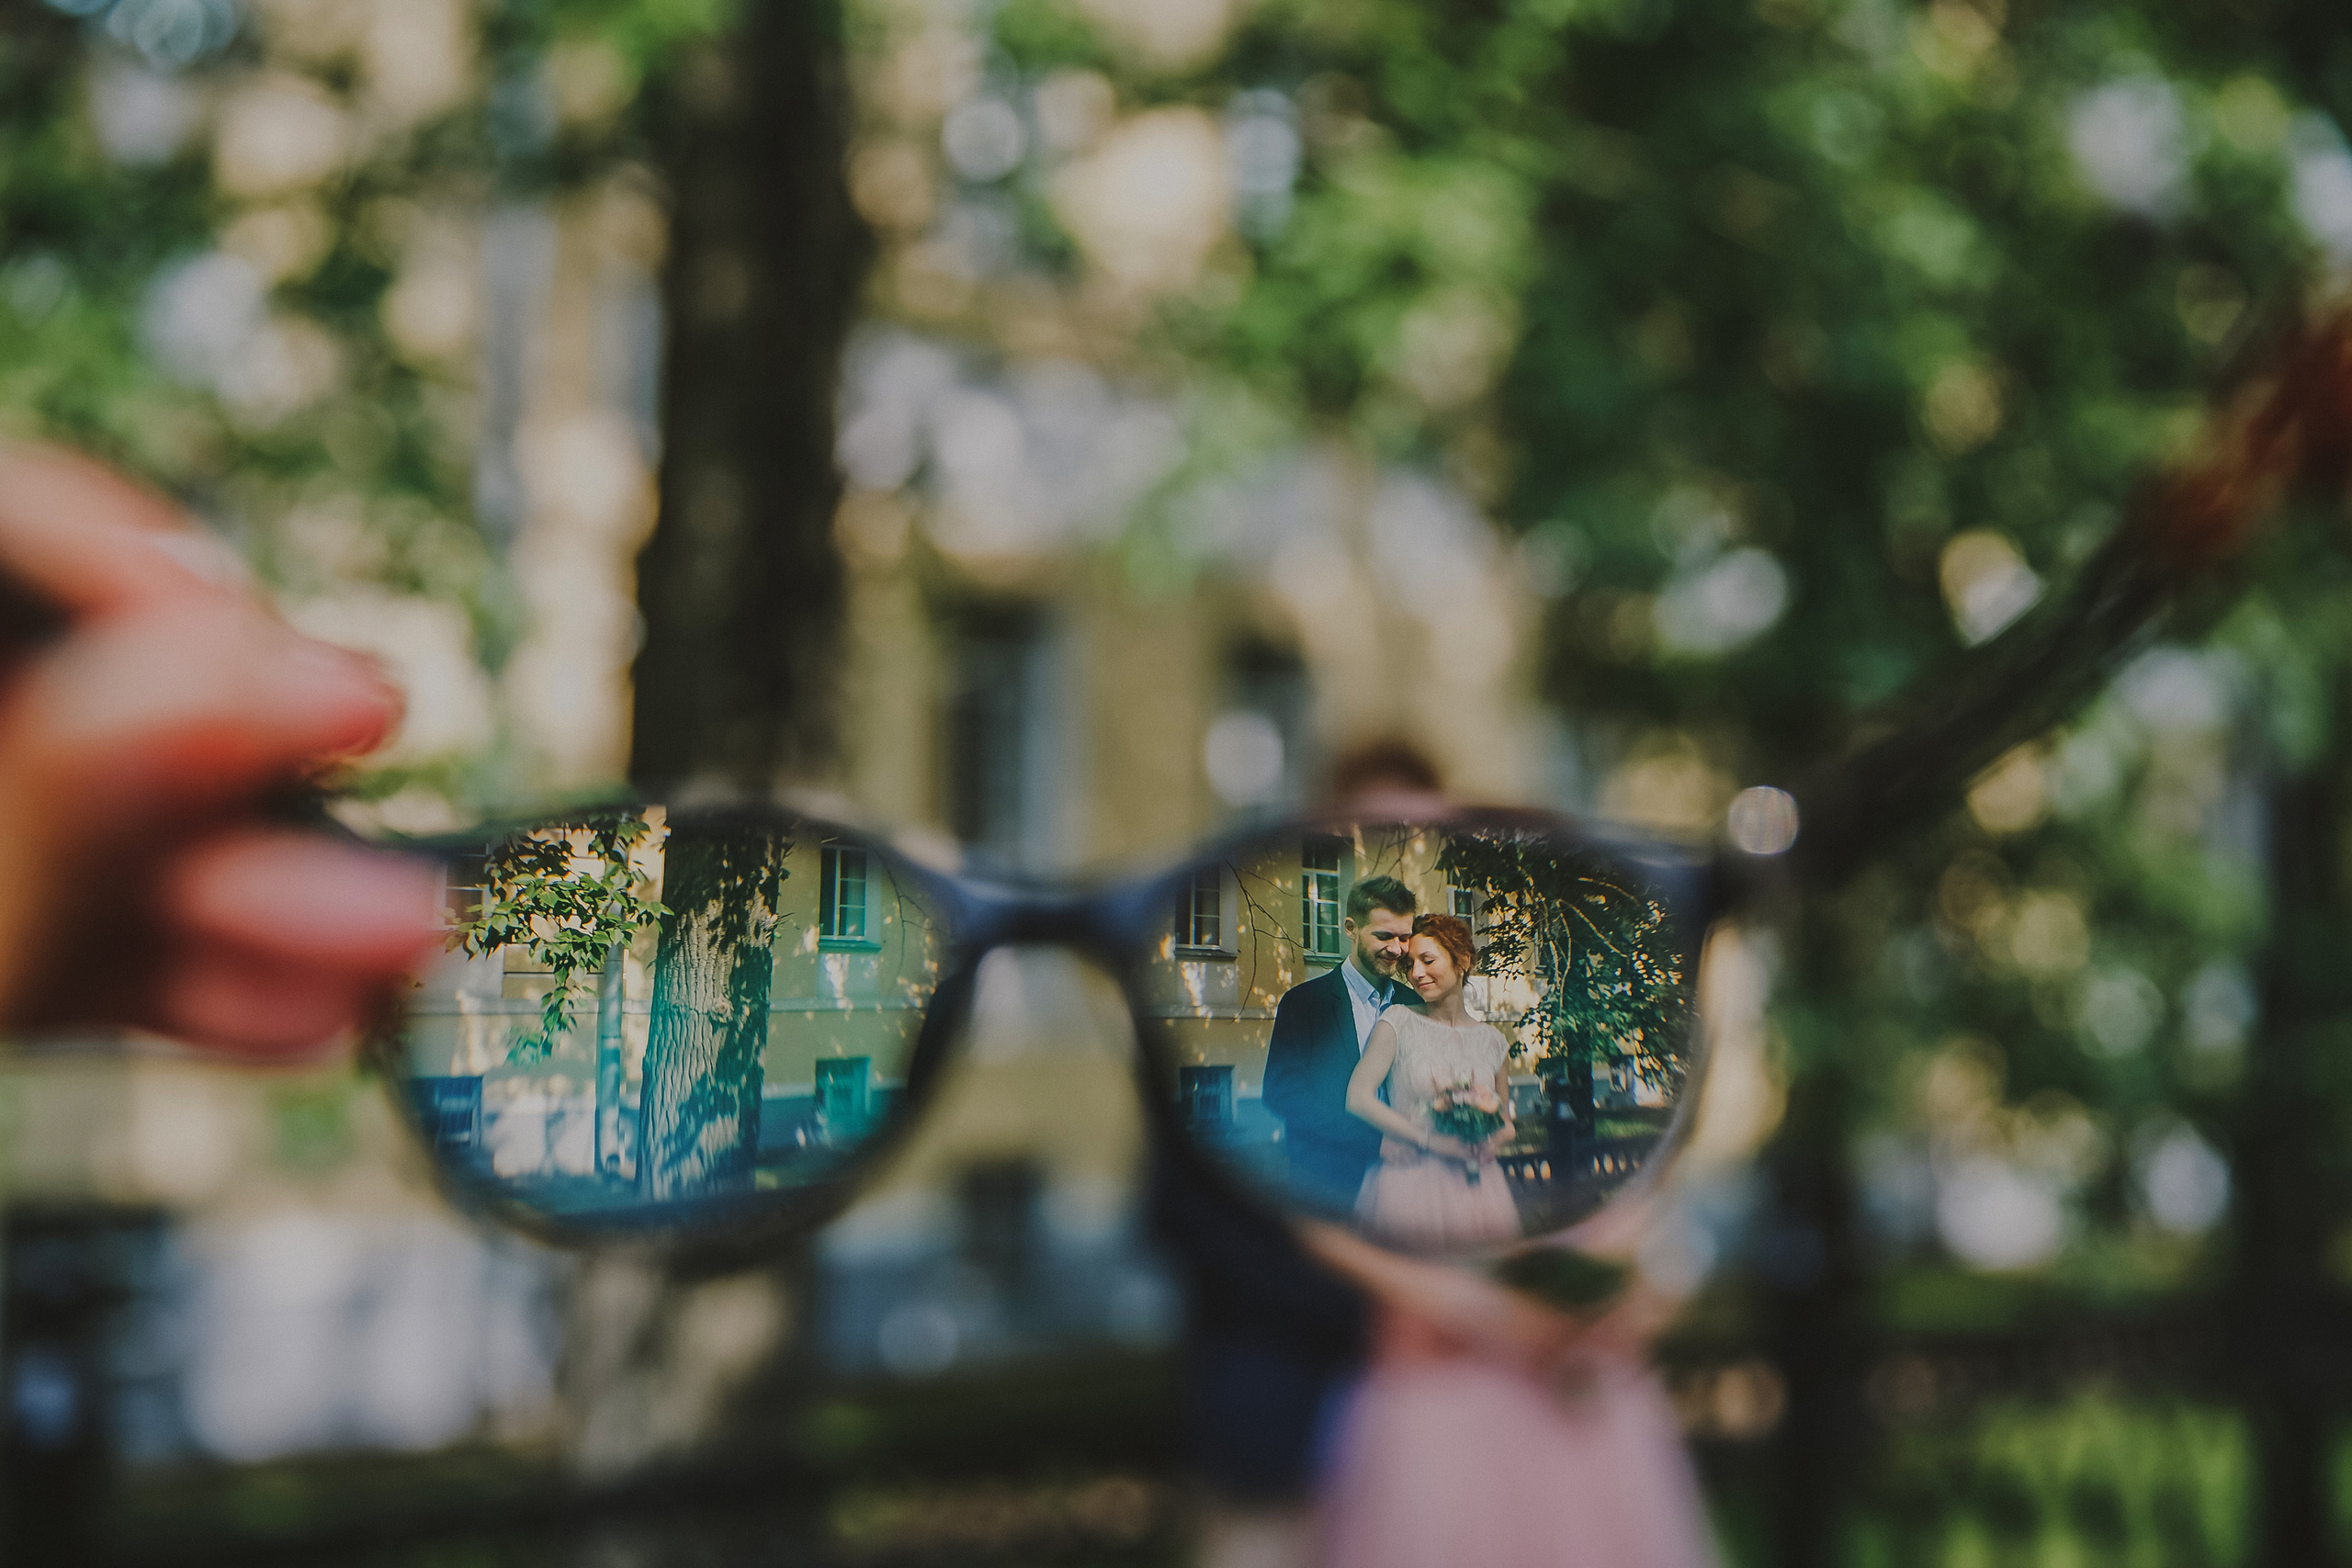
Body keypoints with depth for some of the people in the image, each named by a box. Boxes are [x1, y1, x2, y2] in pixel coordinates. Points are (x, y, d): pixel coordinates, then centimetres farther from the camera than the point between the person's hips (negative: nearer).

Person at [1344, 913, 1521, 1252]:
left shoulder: (1491, 1039, 11)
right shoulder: (1399, 1022, 1)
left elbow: (1505, 1123, 19)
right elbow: (1357, 1098, -8)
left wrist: (1491, 1141, -4)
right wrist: (1430, 1139, -11)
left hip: (1475, 1187, 3)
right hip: (1411, 1185, -3)